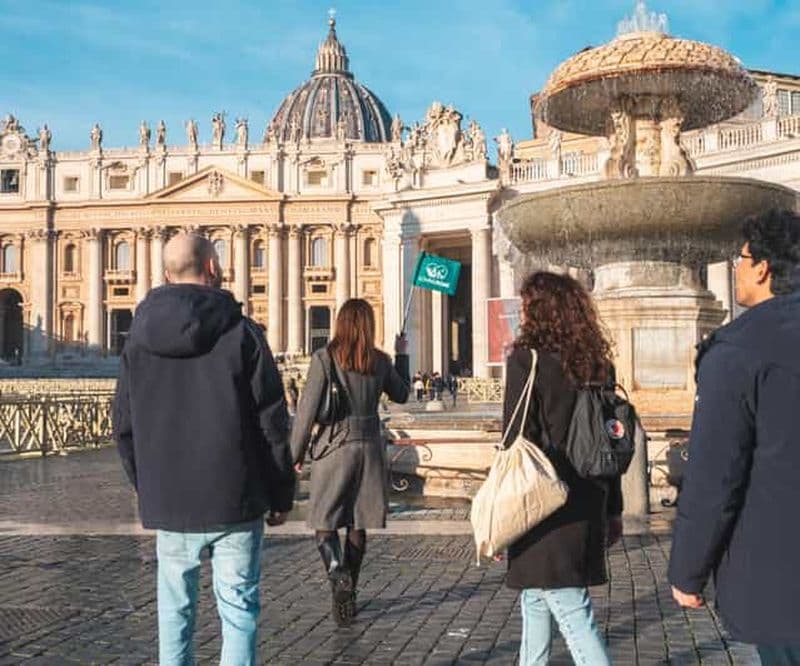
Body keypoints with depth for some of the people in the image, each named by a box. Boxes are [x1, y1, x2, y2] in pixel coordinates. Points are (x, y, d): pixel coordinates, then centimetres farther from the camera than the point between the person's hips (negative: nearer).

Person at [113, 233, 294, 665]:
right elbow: (272, 424, -7)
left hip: (167, 505, 3)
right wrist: (281, 496, 3)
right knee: (238, 611, 5)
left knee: (174, 613, 14)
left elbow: (125, 428, 8)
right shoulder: (241, 333, -7)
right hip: (234, 502, -3)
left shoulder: (139, 339, 4)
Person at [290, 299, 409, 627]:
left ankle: (337, 572, -22)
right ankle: (348, 592, 20)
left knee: (325, 521, 4)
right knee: (358, 525, 12)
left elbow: (308, 408, -9)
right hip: (369, 447, 3)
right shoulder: (381, 361, 2)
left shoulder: (325, 358, -9)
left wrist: (296, 452, 0)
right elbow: (401, 394, 19)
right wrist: (401, 355, 31)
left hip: (334, 446, -3)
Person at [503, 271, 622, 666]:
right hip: (586, 507, 7)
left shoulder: (526, 360, -11)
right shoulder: (597, 364, 7)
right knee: (535, 597, 22)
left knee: (572, 612, -6)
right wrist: (613, 511, 18)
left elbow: (516, 442, -14)